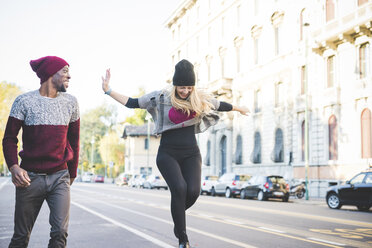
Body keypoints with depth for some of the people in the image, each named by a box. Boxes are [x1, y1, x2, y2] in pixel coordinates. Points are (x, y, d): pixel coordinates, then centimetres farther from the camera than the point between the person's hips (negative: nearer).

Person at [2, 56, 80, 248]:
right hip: (30, 177, -2)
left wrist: (72, 173, 18)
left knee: (60, 232, -11)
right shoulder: (24, 101, -1)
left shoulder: (70, 102, 7)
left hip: (60, 177, 2)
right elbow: (9, 138, -1)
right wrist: (13, 167, -17)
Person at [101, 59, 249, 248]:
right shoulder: (161, 97, -1)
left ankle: (177, 216, 17)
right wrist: (108, 91, -4)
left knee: (193, 191, -19)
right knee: (179, 188, -24)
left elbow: (220, 105, 25)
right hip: (168, 153, -2)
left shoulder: (200, 99, 7)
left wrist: (238, 108, 40)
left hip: (191, 154, 3)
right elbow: (132, 103, 3)